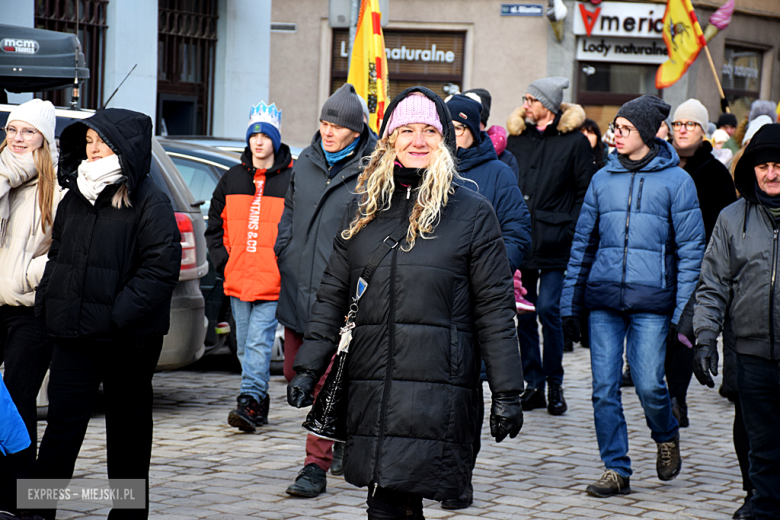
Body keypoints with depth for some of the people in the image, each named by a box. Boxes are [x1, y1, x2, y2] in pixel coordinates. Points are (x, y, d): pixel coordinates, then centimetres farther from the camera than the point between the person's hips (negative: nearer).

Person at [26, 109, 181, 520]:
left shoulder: (148, 202, -9)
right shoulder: (75, 197, 12)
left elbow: (162, 266, -14)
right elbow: (57, 253, 20)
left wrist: (121, 313, -19)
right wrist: (47, 300, 6)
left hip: (127, 338, -5)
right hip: (74, 332, 5)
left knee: (128, 424, 9)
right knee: (63, 420, 1)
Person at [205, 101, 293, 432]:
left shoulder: (292, 179, -2)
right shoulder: (232, 180, 13)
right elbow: (215, 226, 19)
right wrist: (223, 260, 7)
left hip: (273, 282, -6)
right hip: (237, 280, 6)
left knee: (259, 343, -14)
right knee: (245, 347, 10)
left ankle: (249, 402, -18)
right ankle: (259, 404, 19)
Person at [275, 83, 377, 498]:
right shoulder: (305, 163, 12)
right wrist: (282, 255, 11)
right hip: (298, 284, 7)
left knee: (325, 375, -8)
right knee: (295, 370, 12)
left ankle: (317, 466, -3)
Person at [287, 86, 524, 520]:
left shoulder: (473, 213, 2)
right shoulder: (364, 209, 14)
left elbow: (495, 309, 0)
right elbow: (333, 296, 16)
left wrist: (507, 392, -3)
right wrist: (308, 367, 8)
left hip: (438, 386, -4)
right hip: (371, 385, 4)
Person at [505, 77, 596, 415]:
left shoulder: (574, 141, -1)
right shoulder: (517, 137, 13)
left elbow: (586, 191, -1)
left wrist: (572, 229, -9)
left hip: (553, 244, -4)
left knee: (548, 309, -9)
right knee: (524, 312, 5)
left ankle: (554, 384, 4)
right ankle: (534, 385, 13)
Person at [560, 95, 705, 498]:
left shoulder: (675, 181, 0)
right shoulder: (603, 180, 11)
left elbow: (691, 249, 0)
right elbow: (583, 243, 16)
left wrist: (684, 310, -7)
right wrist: (570, 303, 12)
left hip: (651, 301, -3)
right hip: (603, 299, 3)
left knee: (648, 383, -8)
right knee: (604, 387, -1)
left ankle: (666, 437, 23)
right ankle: (616, 470, 8)